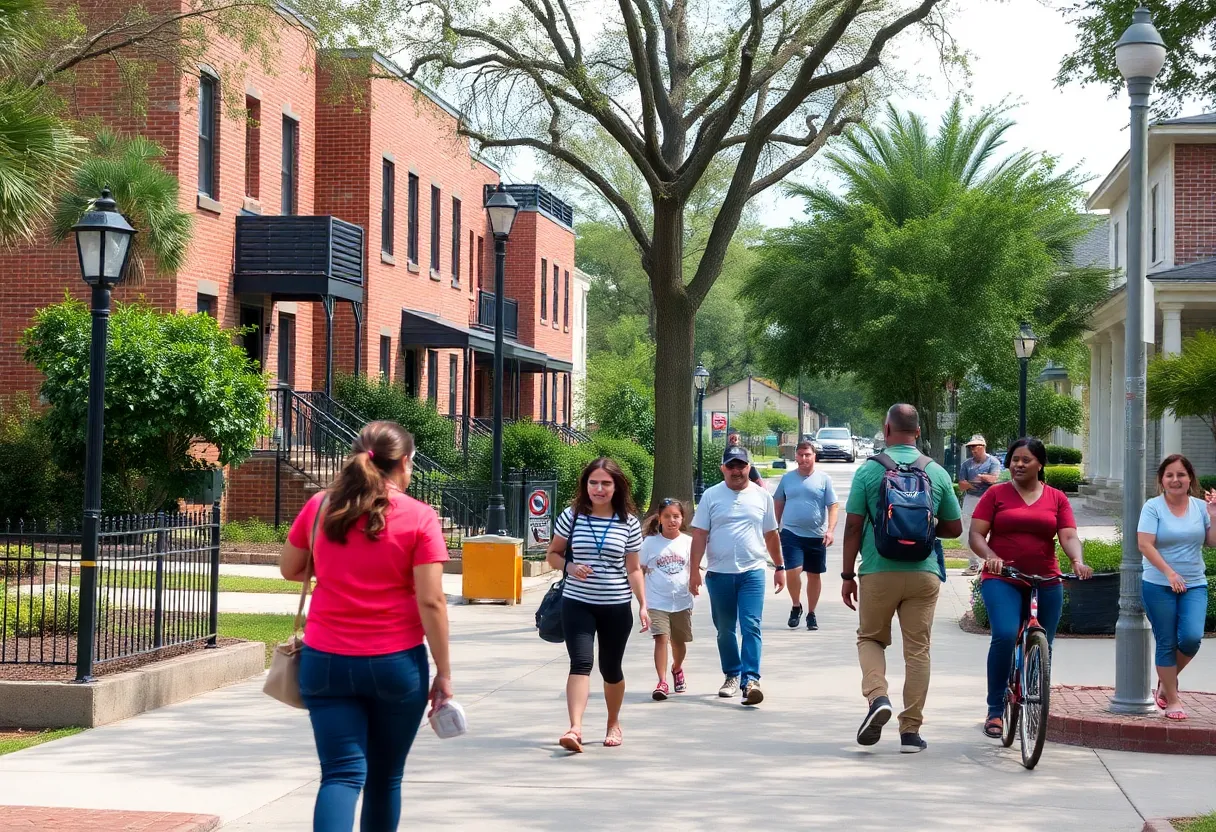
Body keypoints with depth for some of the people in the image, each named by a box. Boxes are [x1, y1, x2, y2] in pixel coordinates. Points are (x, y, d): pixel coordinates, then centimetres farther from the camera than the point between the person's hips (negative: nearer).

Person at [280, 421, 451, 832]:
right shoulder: (419, 517, -7)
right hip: (396, 662, -2)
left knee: (341, 775, -1)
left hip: (326, 660, 2)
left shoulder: (319, 507, 2)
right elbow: (431, 602, -11)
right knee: (385, 777, 14)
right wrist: (443, 672, -5)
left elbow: (289, 569, 15)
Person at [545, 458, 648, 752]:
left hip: (616, 607, 1)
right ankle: (575, 728, -27)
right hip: (577, 604, -1)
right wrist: (570, 567, -12)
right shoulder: (572, 516, 0)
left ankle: (614, 723, 34)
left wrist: (643, 605, -4)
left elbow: (634, 569, 5)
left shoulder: (629, 523, 1)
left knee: (611, 668, 12)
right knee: (581, 663, -17)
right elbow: (553, 554, 9)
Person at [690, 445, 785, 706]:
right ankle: (732, 676, 25)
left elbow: (771, 535, 16)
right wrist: (694, 570, -5)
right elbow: (699, 535, 1)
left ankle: (751, 679, -16)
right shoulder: (711, 496, 3)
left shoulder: (762, 496, 7)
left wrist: (780, 567, 17)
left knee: (751, 626, -12)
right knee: (725, 630, 11)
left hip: (752, 572, -1)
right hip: (719, 574, 1)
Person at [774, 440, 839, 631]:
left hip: (816, 536, 0)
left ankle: (811, 614, 24)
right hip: (791, 534, 0)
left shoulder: (824, 479, 1)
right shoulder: (787, 478, 7)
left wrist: (830, 530, -15)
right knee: (793, 571, -16)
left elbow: (833, 506, -2)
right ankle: (796, 606, 8)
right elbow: (778, 504, 16)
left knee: (814, 575, 9)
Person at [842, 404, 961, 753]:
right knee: (917, 649, 7)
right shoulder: (937, 473, 3)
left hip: (878, 571, -1)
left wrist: (848, 574, 3)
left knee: (870, 638, 16)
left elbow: (853, 526, -4)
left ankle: (877, 697, -10)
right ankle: (910, 731, 7)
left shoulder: (868, 470, -4)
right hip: (923, 573, 1)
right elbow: (954, 528, 9)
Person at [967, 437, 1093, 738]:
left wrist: (1078, 561, -20)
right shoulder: (996, 494, 5)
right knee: (1005, 636, -23)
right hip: (1002, 580, -3)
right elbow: (975, 535, 0)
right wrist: (990, 557, -21)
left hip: (1046, 584, 3)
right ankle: (995, 710, -13)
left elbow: (1069, 536, 1)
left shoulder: (1057, 498, 10)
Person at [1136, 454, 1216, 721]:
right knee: (1166, 644, 2)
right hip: (1159, 587, -2)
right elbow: (1145, 544, -13)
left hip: (1194, 586, 2)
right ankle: (1171, 700, 14)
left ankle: (1167, 681, 13)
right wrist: (1170, 573, -20)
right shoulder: (1153, 507, -5)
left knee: (1191, 637, -14)